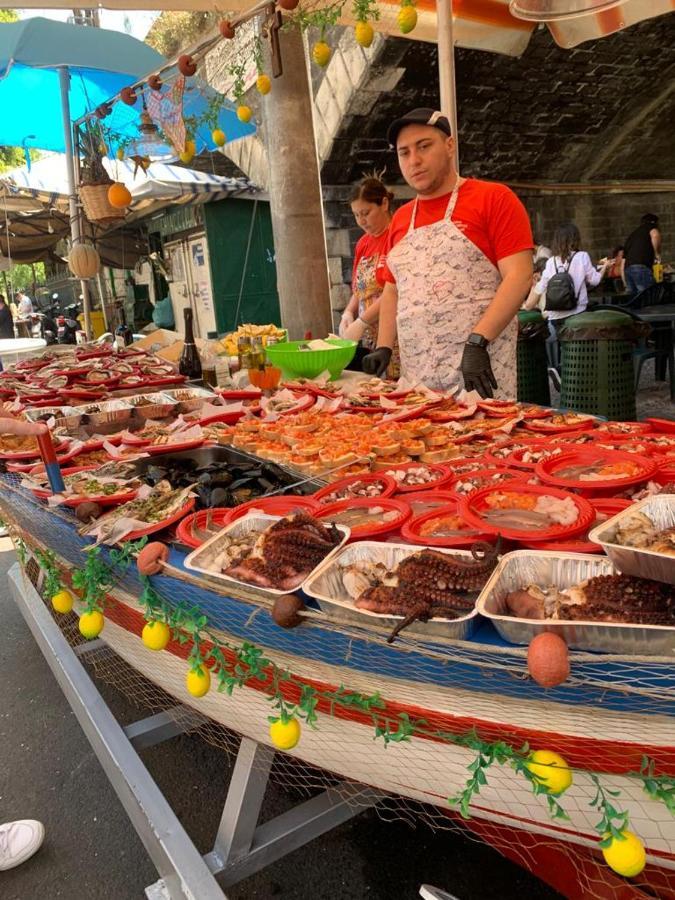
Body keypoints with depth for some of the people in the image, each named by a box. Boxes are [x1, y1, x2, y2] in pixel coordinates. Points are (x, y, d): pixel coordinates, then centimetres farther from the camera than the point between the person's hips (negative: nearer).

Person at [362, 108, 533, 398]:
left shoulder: (494, 199, 0)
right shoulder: (400, 219, 17)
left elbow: (519, 276, -9)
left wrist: (477, 342, -18)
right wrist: (384, 347, 7)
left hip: (480, 366, -4)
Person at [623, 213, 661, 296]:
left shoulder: (631, 235, 33)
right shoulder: (651, 226, 15)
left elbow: (623, 264, 29)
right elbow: (655, 235, -13)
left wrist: (626, 283, 30)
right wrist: (657, 254, 0)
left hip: (628, 269, 7)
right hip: (642, 267, -7)